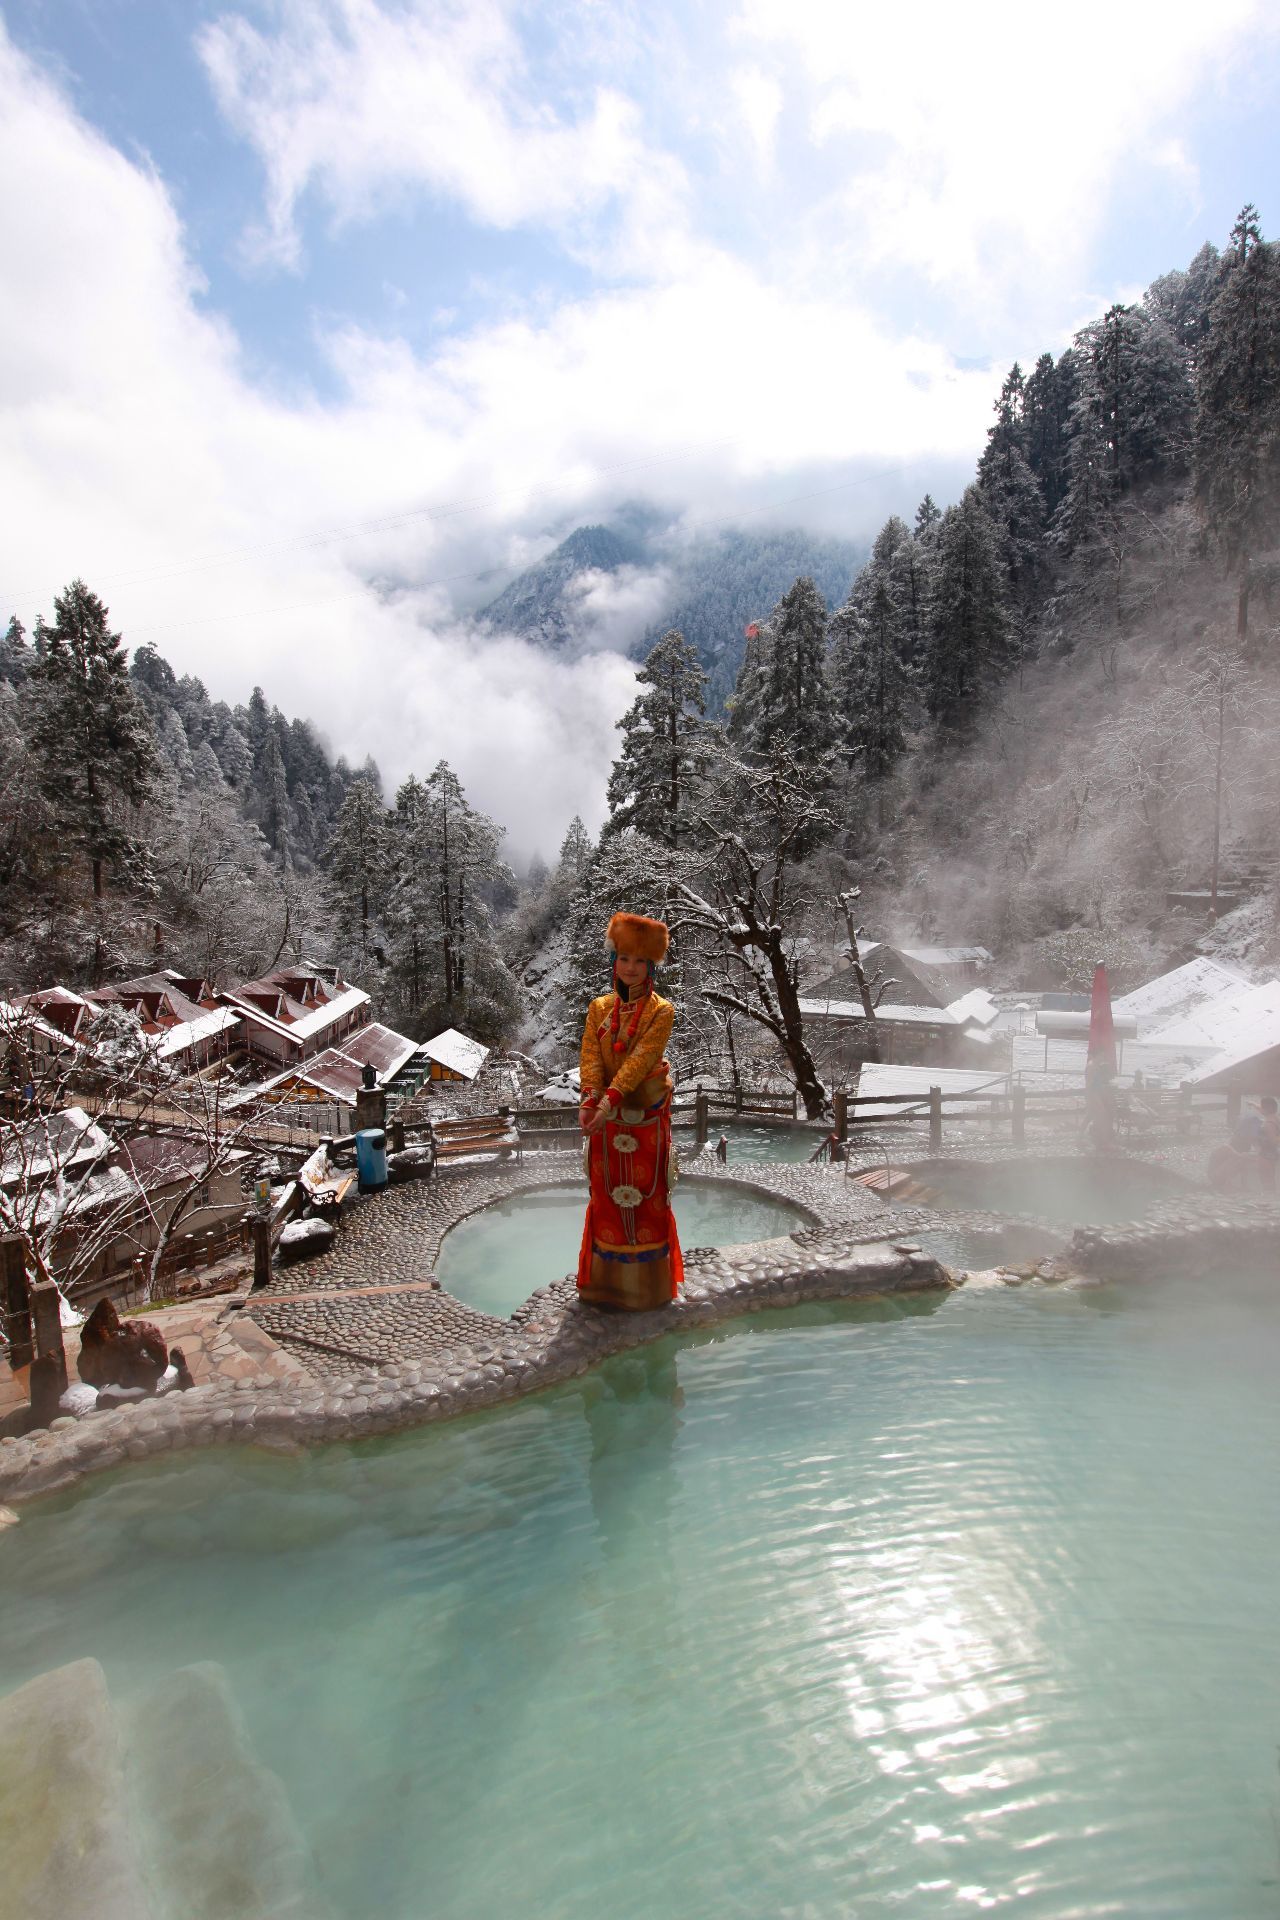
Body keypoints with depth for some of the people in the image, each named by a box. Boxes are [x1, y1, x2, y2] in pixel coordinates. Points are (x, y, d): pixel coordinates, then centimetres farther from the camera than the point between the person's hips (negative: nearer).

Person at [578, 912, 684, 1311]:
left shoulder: (661, 1011, -8)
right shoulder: (599, 1008, 4)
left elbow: (640, 1059, -20)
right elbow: (590, 1056, -7)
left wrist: (610, 1099, -32)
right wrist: (590, 1100, -24)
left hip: (646, 1116, -3)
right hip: (606, 1117, 3)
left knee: (646, 1194, 5)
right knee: (606, 1193, 12)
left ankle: (645, 1283, 21)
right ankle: (607, 1279, 27)